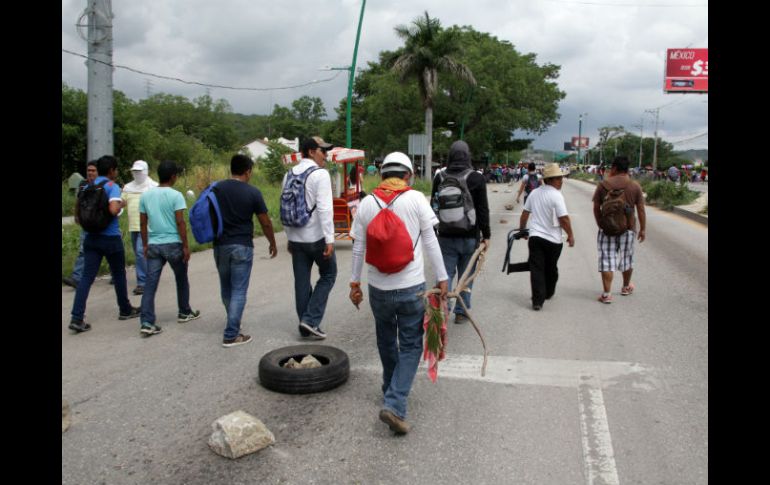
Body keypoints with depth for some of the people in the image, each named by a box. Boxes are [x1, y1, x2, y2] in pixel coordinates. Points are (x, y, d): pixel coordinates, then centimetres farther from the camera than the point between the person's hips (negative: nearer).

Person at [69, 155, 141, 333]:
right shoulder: (112, 187, -12)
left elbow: (78, 208, 17)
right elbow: (113, 210, -26)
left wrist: (81, 220, 34)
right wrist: (122, 204, -6)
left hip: (91, 237, 5)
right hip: (111, 238, -5)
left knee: (87, 277, 0)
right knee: (119, 274, 12)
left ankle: (77, 318, -9)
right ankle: (125, 310, 27)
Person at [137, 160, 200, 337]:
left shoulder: (146, 195, 6)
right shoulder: (176, 195, -9)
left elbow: (143, 223, 9)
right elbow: (180, 222, -12)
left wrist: (145, 245, 17)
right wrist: (186, 246, -6)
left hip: (153, 245, 4)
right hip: (173, 244, -3)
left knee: (150, 283, 1)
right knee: (181, 280, 16)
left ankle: (147, 323, -6)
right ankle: (184, 312, 31)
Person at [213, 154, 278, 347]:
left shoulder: (217, 188, 2)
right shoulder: (252, 192, -7)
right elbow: (265, 223, -2)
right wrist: (273, 244, 12)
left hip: (220, 245, 5)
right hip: (242, 246, -4)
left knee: (226, 288, 19)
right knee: (239, 290, 0)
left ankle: (233, 324, 37)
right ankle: (231, 335, -1)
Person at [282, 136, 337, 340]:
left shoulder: (289, 175, 10)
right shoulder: (320, 174, -11)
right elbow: (325, 209, -19)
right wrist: (330, 239, -19)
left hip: (296, 238, 6)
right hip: (317, 238, -6)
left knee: (301, 282, 11)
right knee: (328, 276, 10)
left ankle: (305, 325, 18)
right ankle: (311, 319, 1)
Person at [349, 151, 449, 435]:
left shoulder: (367, 203, 1)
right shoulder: (416, 199, -7)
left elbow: (358, 247, 5)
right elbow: (430, 242, -7)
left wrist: (355, 282, 14)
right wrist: (442, 278, 0)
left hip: (378, 287, 3)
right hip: (411, 287, -3)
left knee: (386, 342, 23)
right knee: (410, 347, 7)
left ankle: (392, 392, 39)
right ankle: (394, 405, -6)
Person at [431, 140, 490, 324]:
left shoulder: (439, 177, 1)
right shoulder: (477, 178, -7)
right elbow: (483, 210, -6)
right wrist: (486, 235, 2)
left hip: (446, 236, 2)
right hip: (470, 236, -1)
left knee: (445, 273, 7)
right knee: (465, 276, 10)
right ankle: (461, 312, 17)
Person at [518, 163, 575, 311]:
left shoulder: (534, 193, 5)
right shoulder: (556, 196, -14)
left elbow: (525, 213, 12)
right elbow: (564, 219, -17)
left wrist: (522, 229, 26)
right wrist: (570, 235, -5)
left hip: (535, 236, 3)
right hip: (553, 239, -3)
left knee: (536, 268, 1)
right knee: (551, 268, 18)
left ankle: (538, 301, -5)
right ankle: (548, 293, 36)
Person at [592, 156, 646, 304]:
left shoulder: (603, 185, -4)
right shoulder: (635, 186, -2)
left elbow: (596, 208, -1)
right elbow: (641, 210, 0)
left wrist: (600, 224, 11)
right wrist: (642, 229, 8)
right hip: (628, 228, 2)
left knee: (607, 260, 1)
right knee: (627, 258, 19)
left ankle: (606, 294, -4)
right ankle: (626, 287, 37)